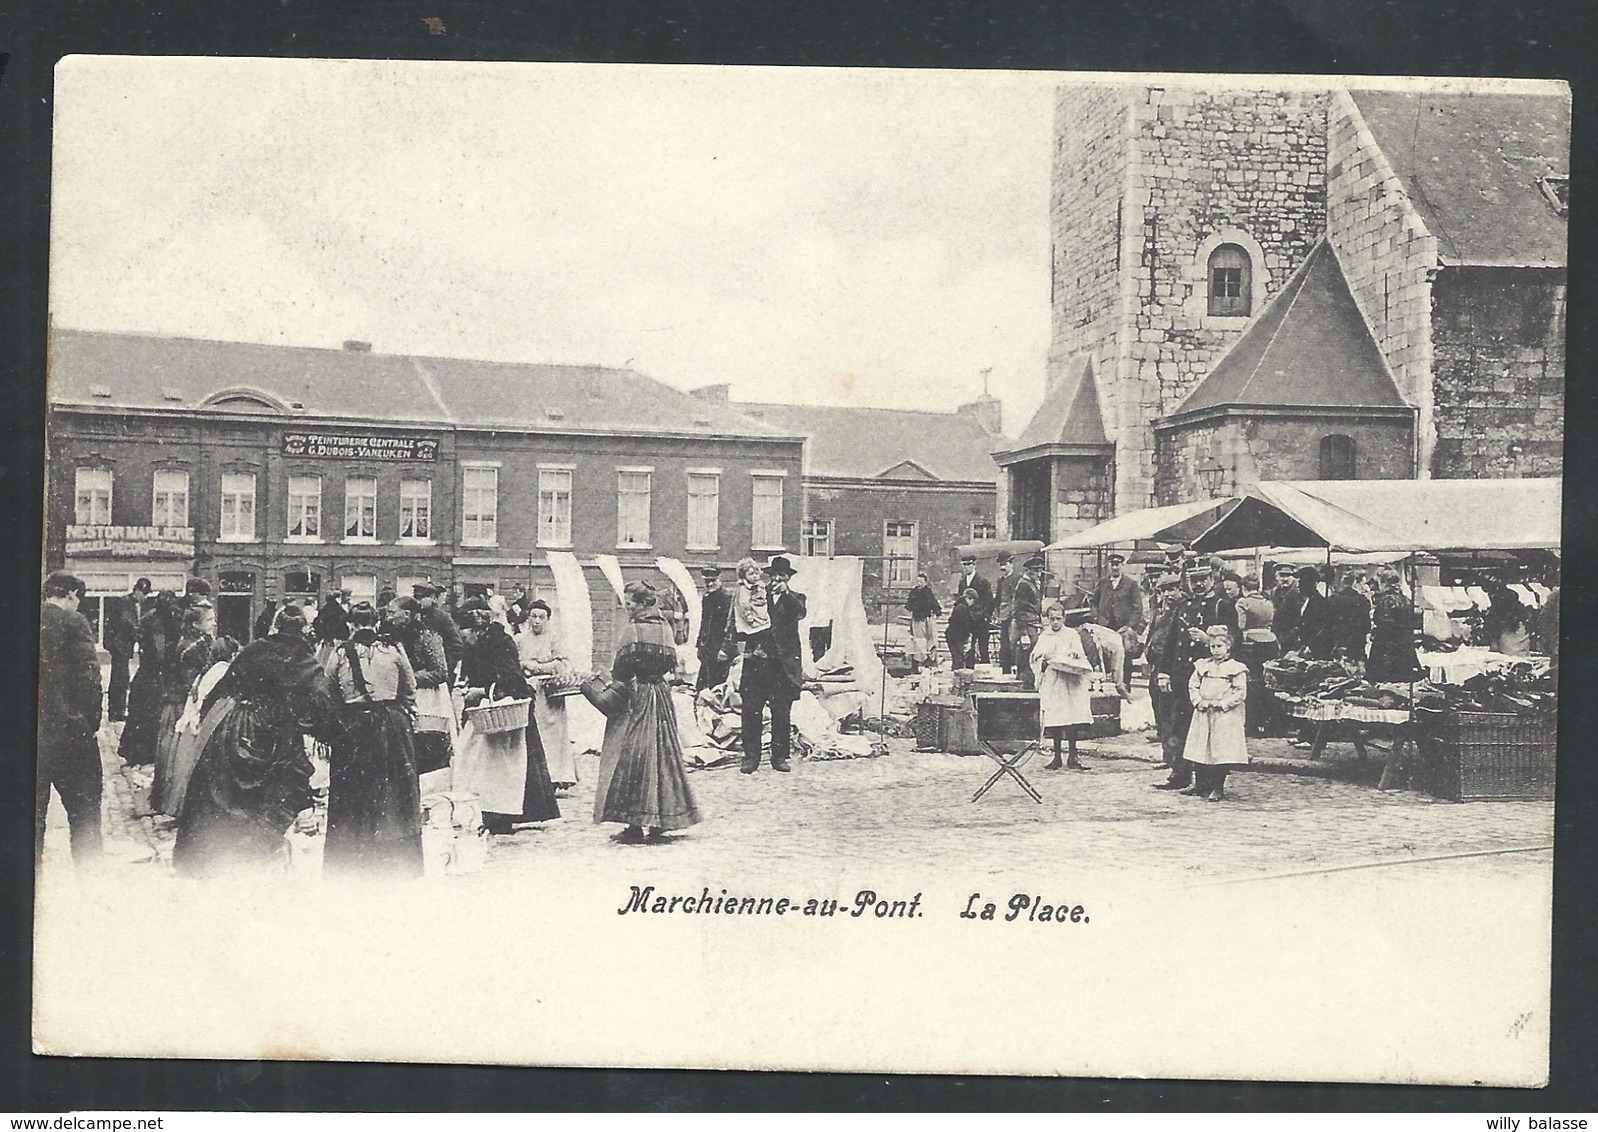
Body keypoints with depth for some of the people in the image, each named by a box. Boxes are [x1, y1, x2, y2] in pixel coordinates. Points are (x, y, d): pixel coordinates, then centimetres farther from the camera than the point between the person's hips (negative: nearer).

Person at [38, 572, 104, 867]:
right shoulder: (73, 622, -9)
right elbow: (88, 676, -15)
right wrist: (92, 722, -7)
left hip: (30, 731, 5)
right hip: (69, 730, -5)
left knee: (33, 804, 13)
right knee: (84, 803, 6)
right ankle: (88, 865, 7)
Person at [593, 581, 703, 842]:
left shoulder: (634, 630, -13)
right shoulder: (665, 628, 6)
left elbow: (621, 668, -13)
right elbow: (671, 664, 9)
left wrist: (614, 681, 4)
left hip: (635, 696, -6)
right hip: (661, 692, 6)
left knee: (632, 758, -2)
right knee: (663, 753, 9)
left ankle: (635, 822, -3)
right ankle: (660, 820, 12)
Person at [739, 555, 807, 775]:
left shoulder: (794, 599, 10)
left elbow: (800, 613, -13)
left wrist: (786, 592, -24)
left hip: (784, 663, -1)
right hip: (757, 660, 1)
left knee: (782, 713, 1)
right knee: (751, 711, -3)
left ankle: (780, 756, 10)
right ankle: (751, 756, 3)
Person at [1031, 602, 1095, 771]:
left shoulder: (1072, 635, 8)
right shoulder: (1044, 637, 14)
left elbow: (1080, 658, -1)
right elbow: (1034, 658, 8)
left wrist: (1074, 656, -21)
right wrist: (1043, 660, -11)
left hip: (1070, 681, -1)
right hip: (1051, 682, 1)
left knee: (1072, 719, -8)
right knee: (1054, 720, -4)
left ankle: (1073, 757, -2)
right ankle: (1057, 756, 3)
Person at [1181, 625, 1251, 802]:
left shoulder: (1236, 668, -2)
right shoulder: (1202, 665, 11)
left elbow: (1240, 693, -6)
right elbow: (1193, 686, 12)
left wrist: (1223, 704, -15)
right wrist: (1199, 702, -5)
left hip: (1226, 716, -4)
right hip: (1203, 714, 4)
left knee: (1222, 752, -6)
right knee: (1200, 749, 7)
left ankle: (1218, 787, 2)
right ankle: (1200, 784, 19)